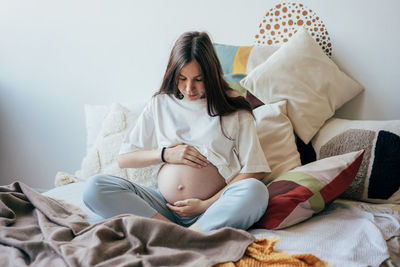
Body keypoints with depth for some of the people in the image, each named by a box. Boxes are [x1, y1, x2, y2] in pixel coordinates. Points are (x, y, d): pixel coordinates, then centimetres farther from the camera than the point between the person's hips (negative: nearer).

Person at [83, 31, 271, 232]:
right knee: (95, 188, -17)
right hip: (163, 206, 3)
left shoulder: (234, 108, 5)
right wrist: (165, 154, -2)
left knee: (255, 191, -34)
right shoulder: (161, 103, 13)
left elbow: (254, 170, -2)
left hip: (212, 209, -2)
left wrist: (207, 205, -11)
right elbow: (123, 159, 15)